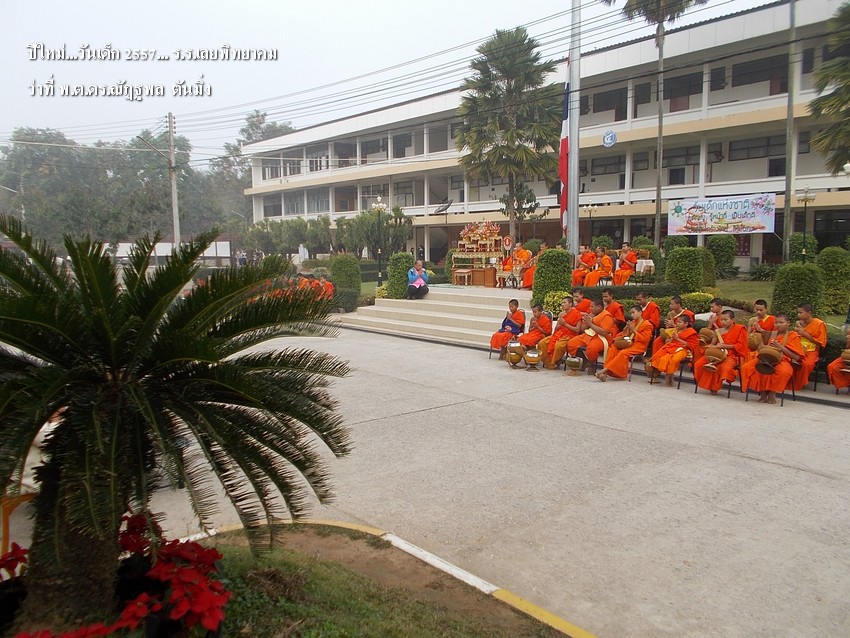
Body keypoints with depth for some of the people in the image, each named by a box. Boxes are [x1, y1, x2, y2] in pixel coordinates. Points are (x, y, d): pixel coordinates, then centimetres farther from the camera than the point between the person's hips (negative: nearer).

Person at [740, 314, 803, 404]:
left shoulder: (793, 336, 5)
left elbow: (796, 357, -5)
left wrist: (780, 347, -11)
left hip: (783, 360, -5)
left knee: (783, 371, -42)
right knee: (746, 367, -20)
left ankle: (772, 394, -18)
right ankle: (762, 392, -13)